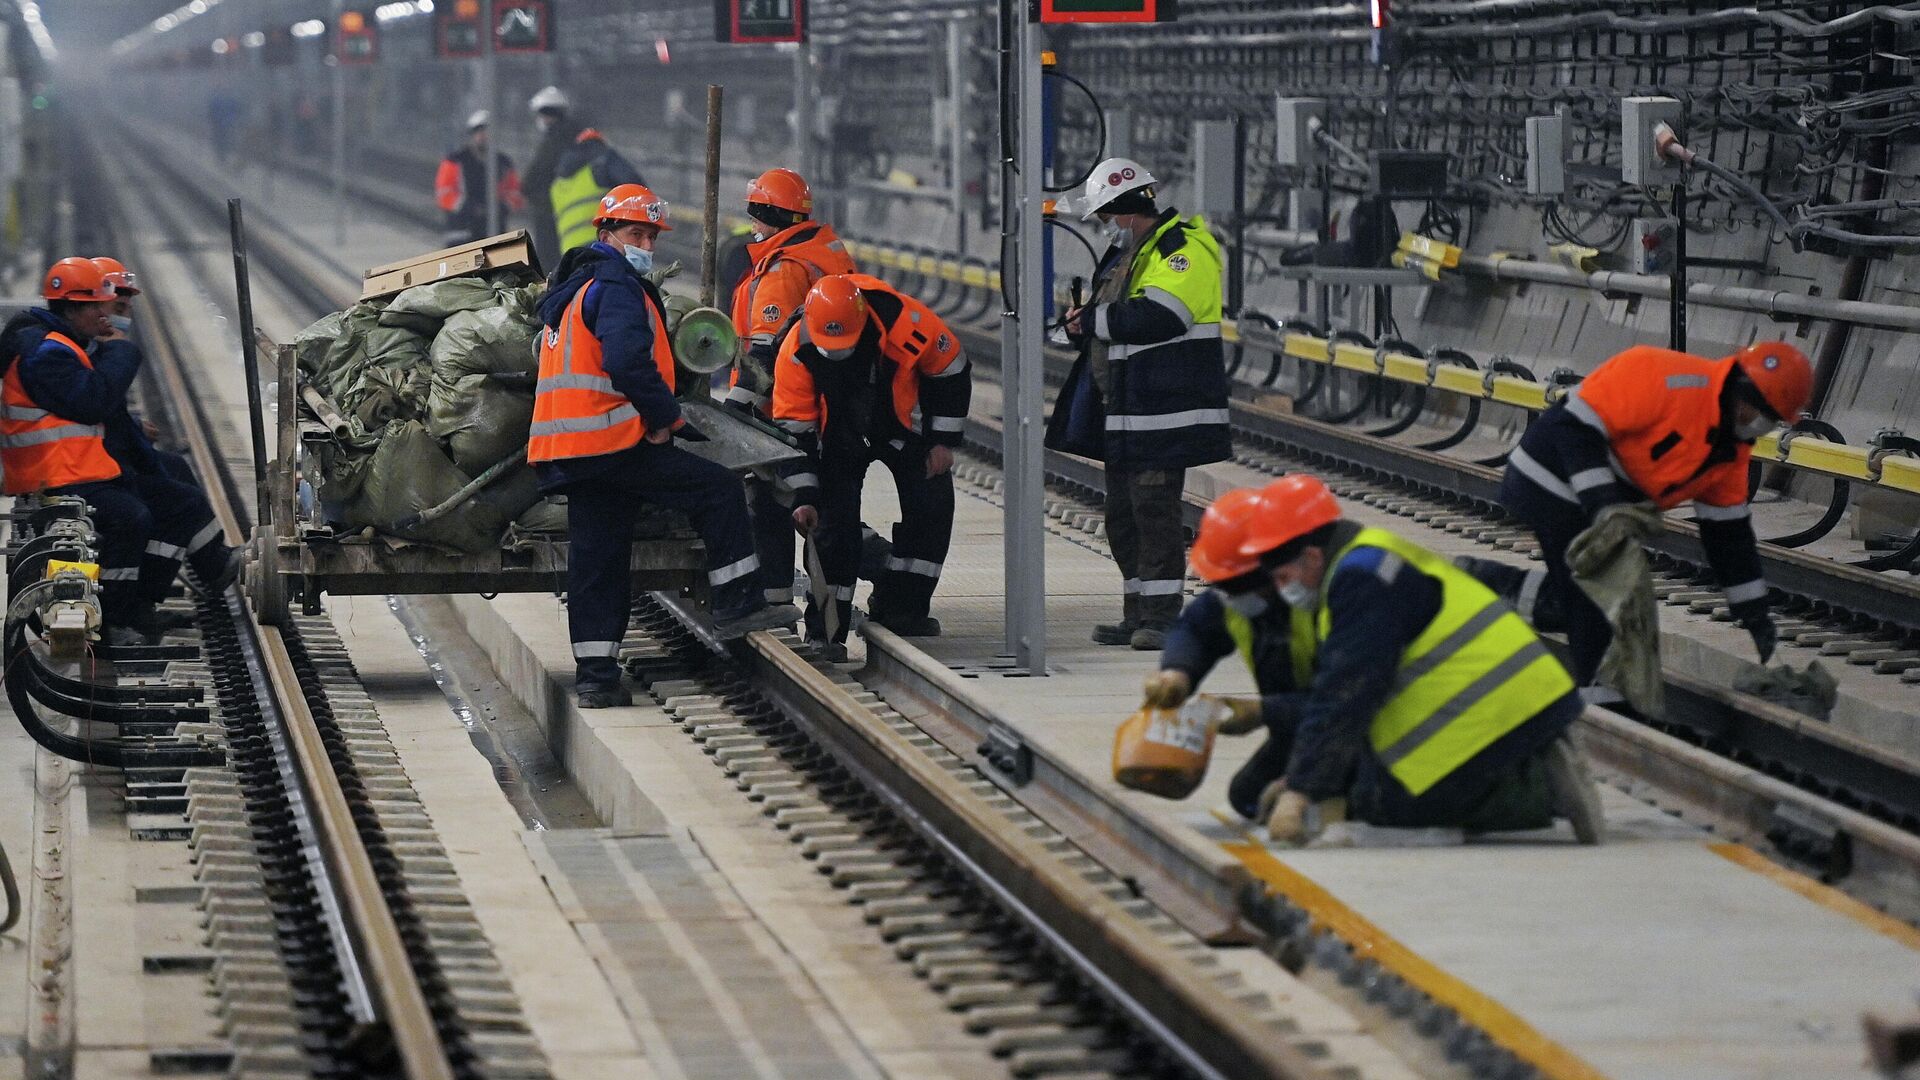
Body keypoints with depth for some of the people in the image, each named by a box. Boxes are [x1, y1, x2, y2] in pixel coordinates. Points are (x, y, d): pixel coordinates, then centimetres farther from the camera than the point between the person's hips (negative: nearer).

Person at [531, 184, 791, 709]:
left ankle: (594, 674, 8)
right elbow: (629, 364, -23)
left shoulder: (572, 287, 23)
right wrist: (665, 418, -11)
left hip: (569, 451, 10)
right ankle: (737, 605, -3)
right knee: (720, 489, -4)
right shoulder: (615, 288, -9)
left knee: (596, 558, 9)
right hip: (614, 442, -10)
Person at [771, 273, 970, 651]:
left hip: (903, 428, 1)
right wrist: (804, 497, -23)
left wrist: (943, 441, -10)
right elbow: (793, 428, -19)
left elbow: (951, 372, -14)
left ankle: (900, 606, 5)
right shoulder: (796, 352, -29)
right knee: (833, 521, -10)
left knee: (931, 506, -7)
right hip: (839, 440, -1)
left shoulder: (906, 320, -33)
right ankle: (825, 630, -5)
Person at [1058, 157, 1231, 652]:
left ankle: (1161, 616, -7)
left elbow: (1158, 317, -26)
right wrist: (1084, 325, 4)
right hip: (1127, 416, 10)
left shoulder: (1183, 249, -11)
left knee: (1155, 508, -10)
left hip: (1166, 415, -10)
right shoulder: (1128, 255, 21)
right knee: (1122, 513, 11)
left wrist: (1094, 320, -14)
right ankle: (1138, 614, 18)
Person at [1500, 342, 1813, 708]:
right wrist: (1602, 504, -35)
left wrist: (1753, 611, 12)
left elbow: (1728, 527, 12)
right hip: (1556, 482, -10)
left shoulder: (1733, 447, 4)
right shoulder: (1671, 382, -24)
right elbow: (1578, 424, -28)